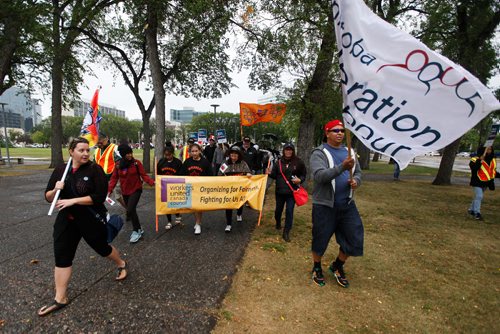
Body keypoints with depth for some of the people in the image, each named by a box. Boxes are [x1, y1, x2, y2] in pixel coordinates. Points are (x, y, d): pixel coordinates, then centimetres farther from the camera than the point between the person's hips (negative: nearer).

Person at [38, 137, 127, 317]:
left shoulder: (95, 169, -14)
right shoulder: (60, 170, 0)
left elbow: (99, 196, -21)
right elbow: (48, 197, 4)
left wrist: (73, 200, -24)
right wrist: (55, 190, -17)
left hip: (91, 220, -4)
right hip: (66, 220, 4)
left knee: (101, 247, 13)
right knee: (62, 256, 5)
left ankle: (121, 264, 43)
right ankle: (60, 298, 21)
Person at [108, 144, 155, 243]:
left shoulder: (137, 163, -11)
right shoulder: (118, 165, -1)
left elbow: (144, 175, -12)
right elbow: (114, 178, 2)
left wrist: (152, 182, -28)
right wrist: (109, 189, -9)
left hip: (136, 190, -5)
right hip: (125, 192, 5)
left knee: (130, 210, -16)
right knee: (131, 211, 12)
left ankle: (137, 231, 1)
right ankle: (138, 229, 30)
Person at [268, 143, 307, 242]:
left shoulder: (298, 162, -4)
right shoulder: (279, 162, 2)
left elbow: (304, 174, 4)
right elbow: (275, 175, 6)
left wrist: (300, 180, -15)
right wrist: (270, 173, -15)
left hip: (292, 191, -2)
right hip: (280, 191, 3)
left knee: (289, 211, -3)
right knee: (278, 209, 16)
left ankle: (286, 232, 8)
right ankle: (278, 223, 46)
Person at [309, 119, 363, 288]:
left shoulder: (350, 152, 10)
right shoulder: (319, 153, -11)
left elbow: (358, 172, 17)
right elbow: (319, 176, -25)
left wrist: (356, 180, -7)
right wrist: (342, 167, -37)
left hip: (347, 204, 6)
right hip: (324, 205, -5)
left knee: (354, 238, 9)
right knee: (320, 239, 9)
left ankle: (337, 267, 34)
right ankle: (317, 269, 36)